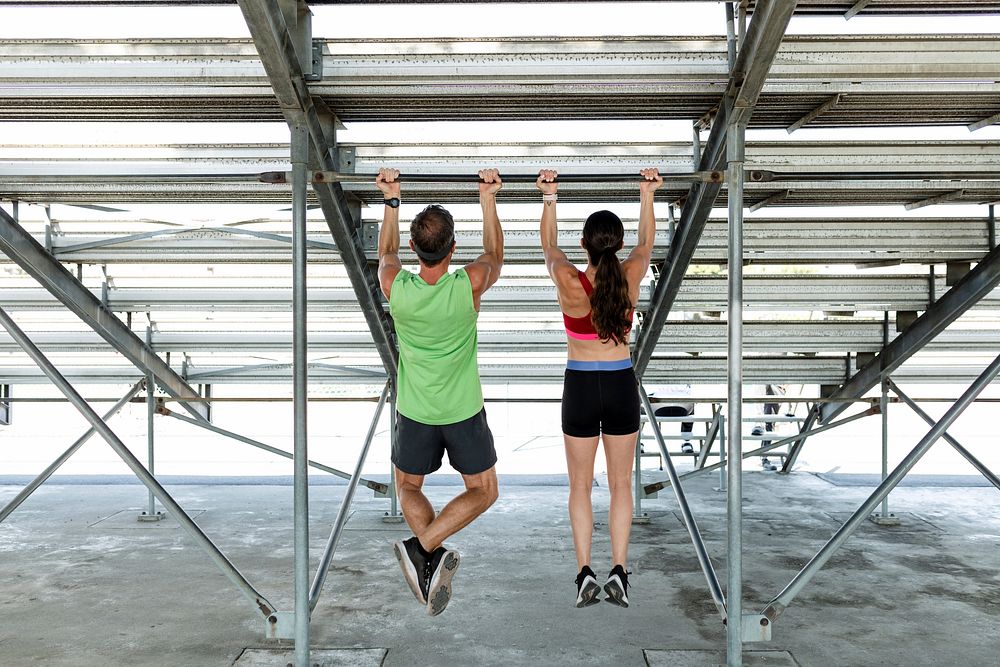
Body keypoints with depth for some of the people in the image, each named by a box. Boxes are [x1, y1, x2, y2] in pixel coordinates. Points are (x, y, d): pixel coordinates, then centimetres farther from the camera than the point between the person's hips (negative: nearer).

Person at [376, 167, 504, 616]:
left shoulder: (395, 288, -16)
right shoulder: (469, 285, -21)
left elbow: (386, 254, 9)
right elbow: (494, 256, 4)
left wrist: (391, 201, 16)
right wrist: (488, 200, 11)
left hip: (414, 412, 2)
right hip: (464, 411, -1)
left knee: (408, 487, 23)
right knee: (482, 492, 17)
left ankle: (430, 554, -2)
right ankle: (423, 545, -5)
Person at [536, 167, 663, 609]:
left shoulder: (569, 283, -15)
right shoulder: (630, 278, -11)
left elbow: (549, 245, 5)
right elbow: (647, 242, 11)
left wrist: (549, 198, 12)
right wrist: (647, 196, 19)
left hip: (581, 386, -1)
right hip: (621, 385, 1)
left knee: (581, 485, 10)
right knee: (621, 483, 11)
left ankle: (585, 573, 6)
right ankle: (619, 571, 7)